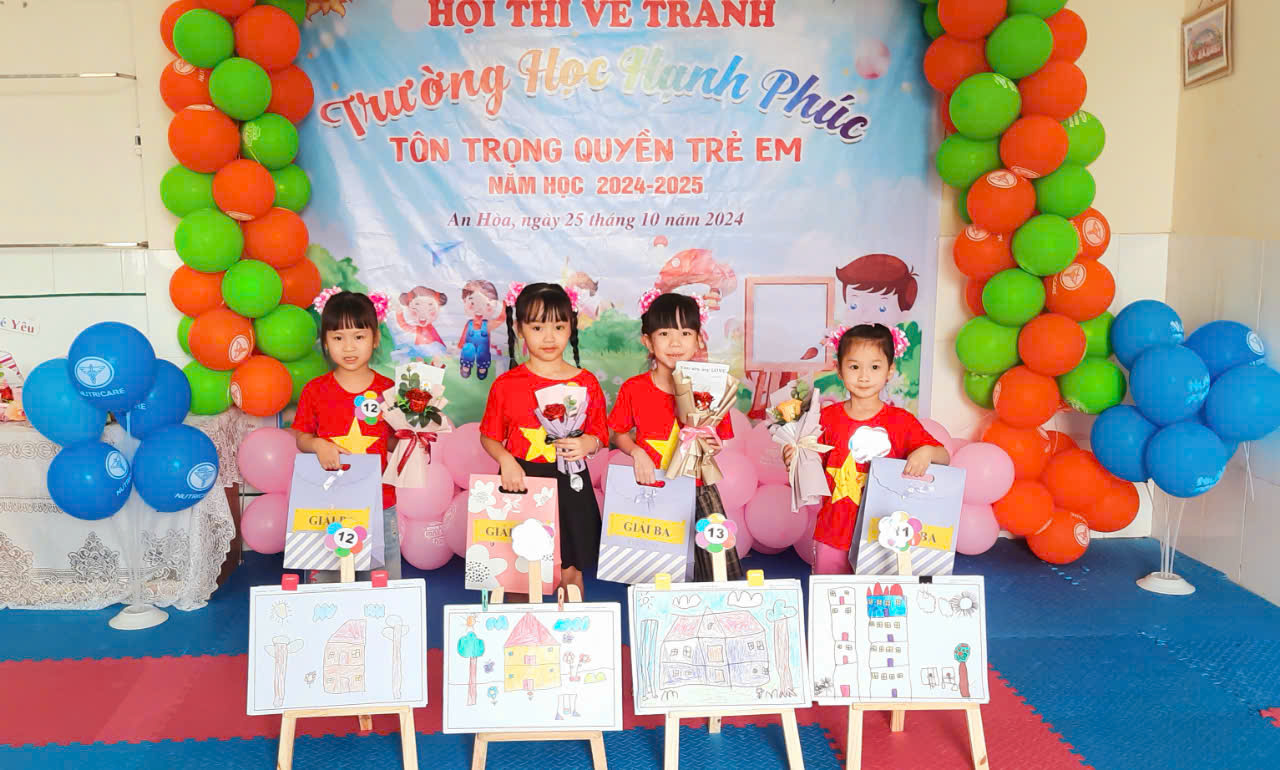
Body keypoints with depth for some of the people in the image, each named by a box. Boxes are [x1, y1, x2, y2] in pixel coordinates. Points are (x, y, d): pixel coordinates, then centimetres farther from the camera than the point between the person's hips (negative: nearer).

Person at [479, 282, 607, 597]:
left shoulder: (586, 383, 2)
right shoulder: (506, 384, 0)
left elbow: (600, 433, 7)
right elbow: (489, 436, 6)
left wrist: (587, 444, -15)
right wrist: (506, 460, -12)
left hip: (569, 485, 1)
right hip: (520, 482, 0)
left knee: (570, 570, 8)